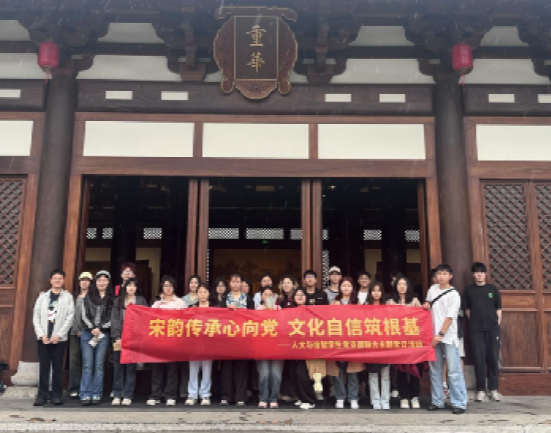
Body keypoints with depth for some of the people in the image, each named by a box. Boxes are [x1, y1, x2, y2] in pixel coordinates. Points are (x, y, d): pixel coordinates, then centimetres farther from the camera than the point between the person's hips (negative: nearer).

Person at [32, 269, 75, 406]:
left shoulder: (68, 297, 5)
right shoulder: (43, 296, 10)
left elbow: (70, 318, -2)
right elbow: (36, 317, 6)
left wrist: (59, 335, -10)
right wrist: (42, 334, -5)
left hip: (59, 338, -1)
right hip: (43, 338, 1)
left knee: (58, 368, 1)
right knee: (43, 367, 1)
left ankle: (57, 395, 7)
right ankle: (42, 395, 6)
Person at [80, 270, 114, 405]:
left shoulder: (112, 299, 6)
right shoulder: (88, 297, 10)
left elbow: (112, 318, 1)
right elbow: (84, 315, 5)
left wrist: (100, 328, -9)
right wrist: (92, 328, -8)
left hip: (103, 334, -1)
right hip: (87, 333, 1)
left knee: (99, 365, 0)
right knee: (87, 365, -2)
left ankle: (97, 394, 4)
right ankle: (85, 395, -1)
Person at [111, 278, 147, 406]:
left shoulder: (141, 301, 9)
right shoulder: (118, 301, 12)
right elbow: (114, 319, 4)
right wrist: (117, 337, -7)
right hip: (120, 337, 1)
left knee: (131, 367, 0)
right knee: (118, 366, 1)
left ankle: (128, 396, 3)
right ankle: (117, 395, 6)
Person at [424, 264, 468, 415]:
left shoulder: (454, 295, -6)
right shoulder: (432, 289, 11)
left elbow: (450, 317, -11)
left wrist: (441, 334, -17)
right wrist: (426, 305, 6)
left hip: (448, 337, -5)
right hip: (433, 336, 6)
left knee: (454, 371, -6)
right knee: (435, 370, 10)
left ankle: (459, 403, 0)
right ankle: (437, 401, 18)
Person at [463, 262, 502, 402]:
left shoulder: (492, 289, 6)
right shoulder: (469, 290, 5)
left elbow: (498, 309, 9)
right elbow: (467, 309, 8)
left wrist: (497, 322, 1)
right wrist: (474, 321, 1)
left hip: (492, 328, 1)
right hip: (475, 329, -1)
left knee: (493, 358, 3)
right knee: (479, 359, 0)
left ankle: (493, 389, 13)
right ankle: (481, 390, 7)